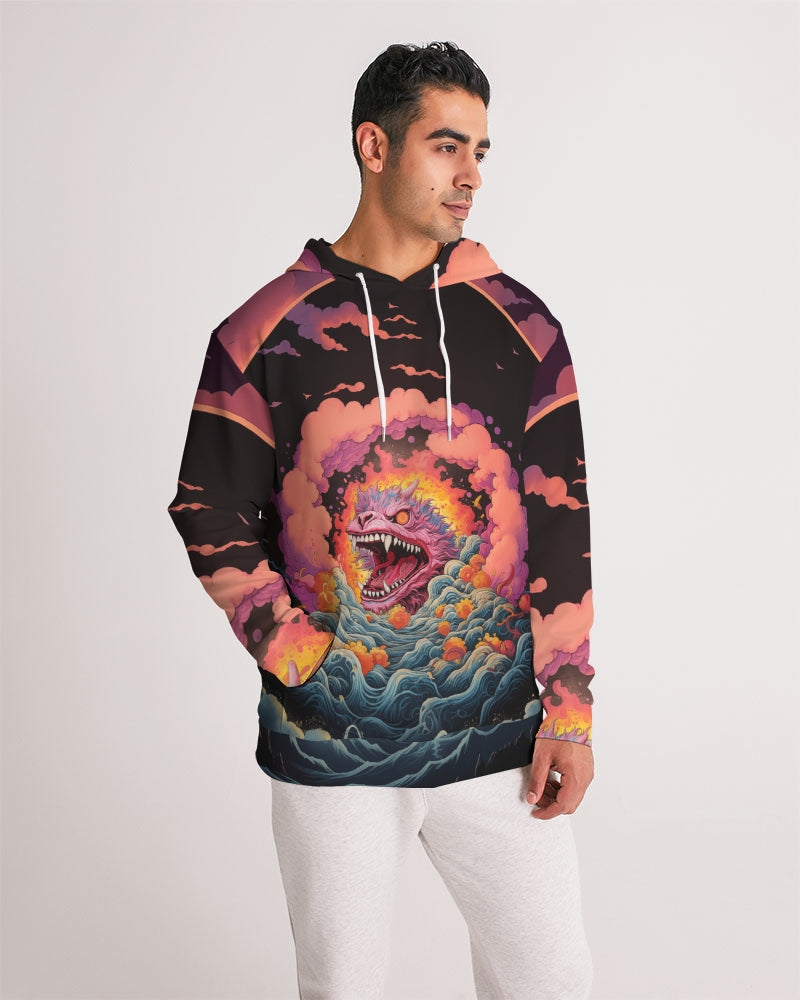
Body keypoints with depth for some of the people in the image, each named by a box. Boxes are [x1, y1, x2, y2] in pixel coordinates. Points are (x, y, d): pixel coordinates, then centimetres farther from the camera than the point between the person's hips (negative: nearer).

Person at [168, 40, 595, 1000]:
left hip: (498, 738, 2)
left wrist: (569, 711, -2)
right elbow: (212, 520, 1)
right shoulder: (263, 333, -3)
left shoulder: (520, 324, 2)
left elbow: (561, 522, 2)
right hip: (330, 744, -1)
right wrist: (299, 659, -8)